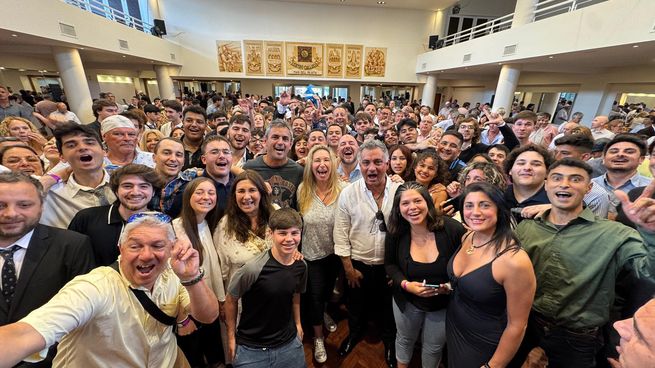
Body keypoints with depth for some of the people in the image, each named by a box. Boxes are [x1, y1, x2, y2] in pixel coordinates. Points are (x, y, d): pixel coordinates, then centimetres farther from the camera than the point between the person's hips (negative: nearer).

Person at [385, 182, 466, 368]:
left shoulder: (453, 229, -23)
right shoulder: (395, 234, -17)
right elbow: (390, 264, -3)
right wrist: (405, 284, -20)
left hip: (443, 304, -1)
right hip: (407, 301, 2)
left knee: (433, 348, 24)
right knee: (405, 340, 28)